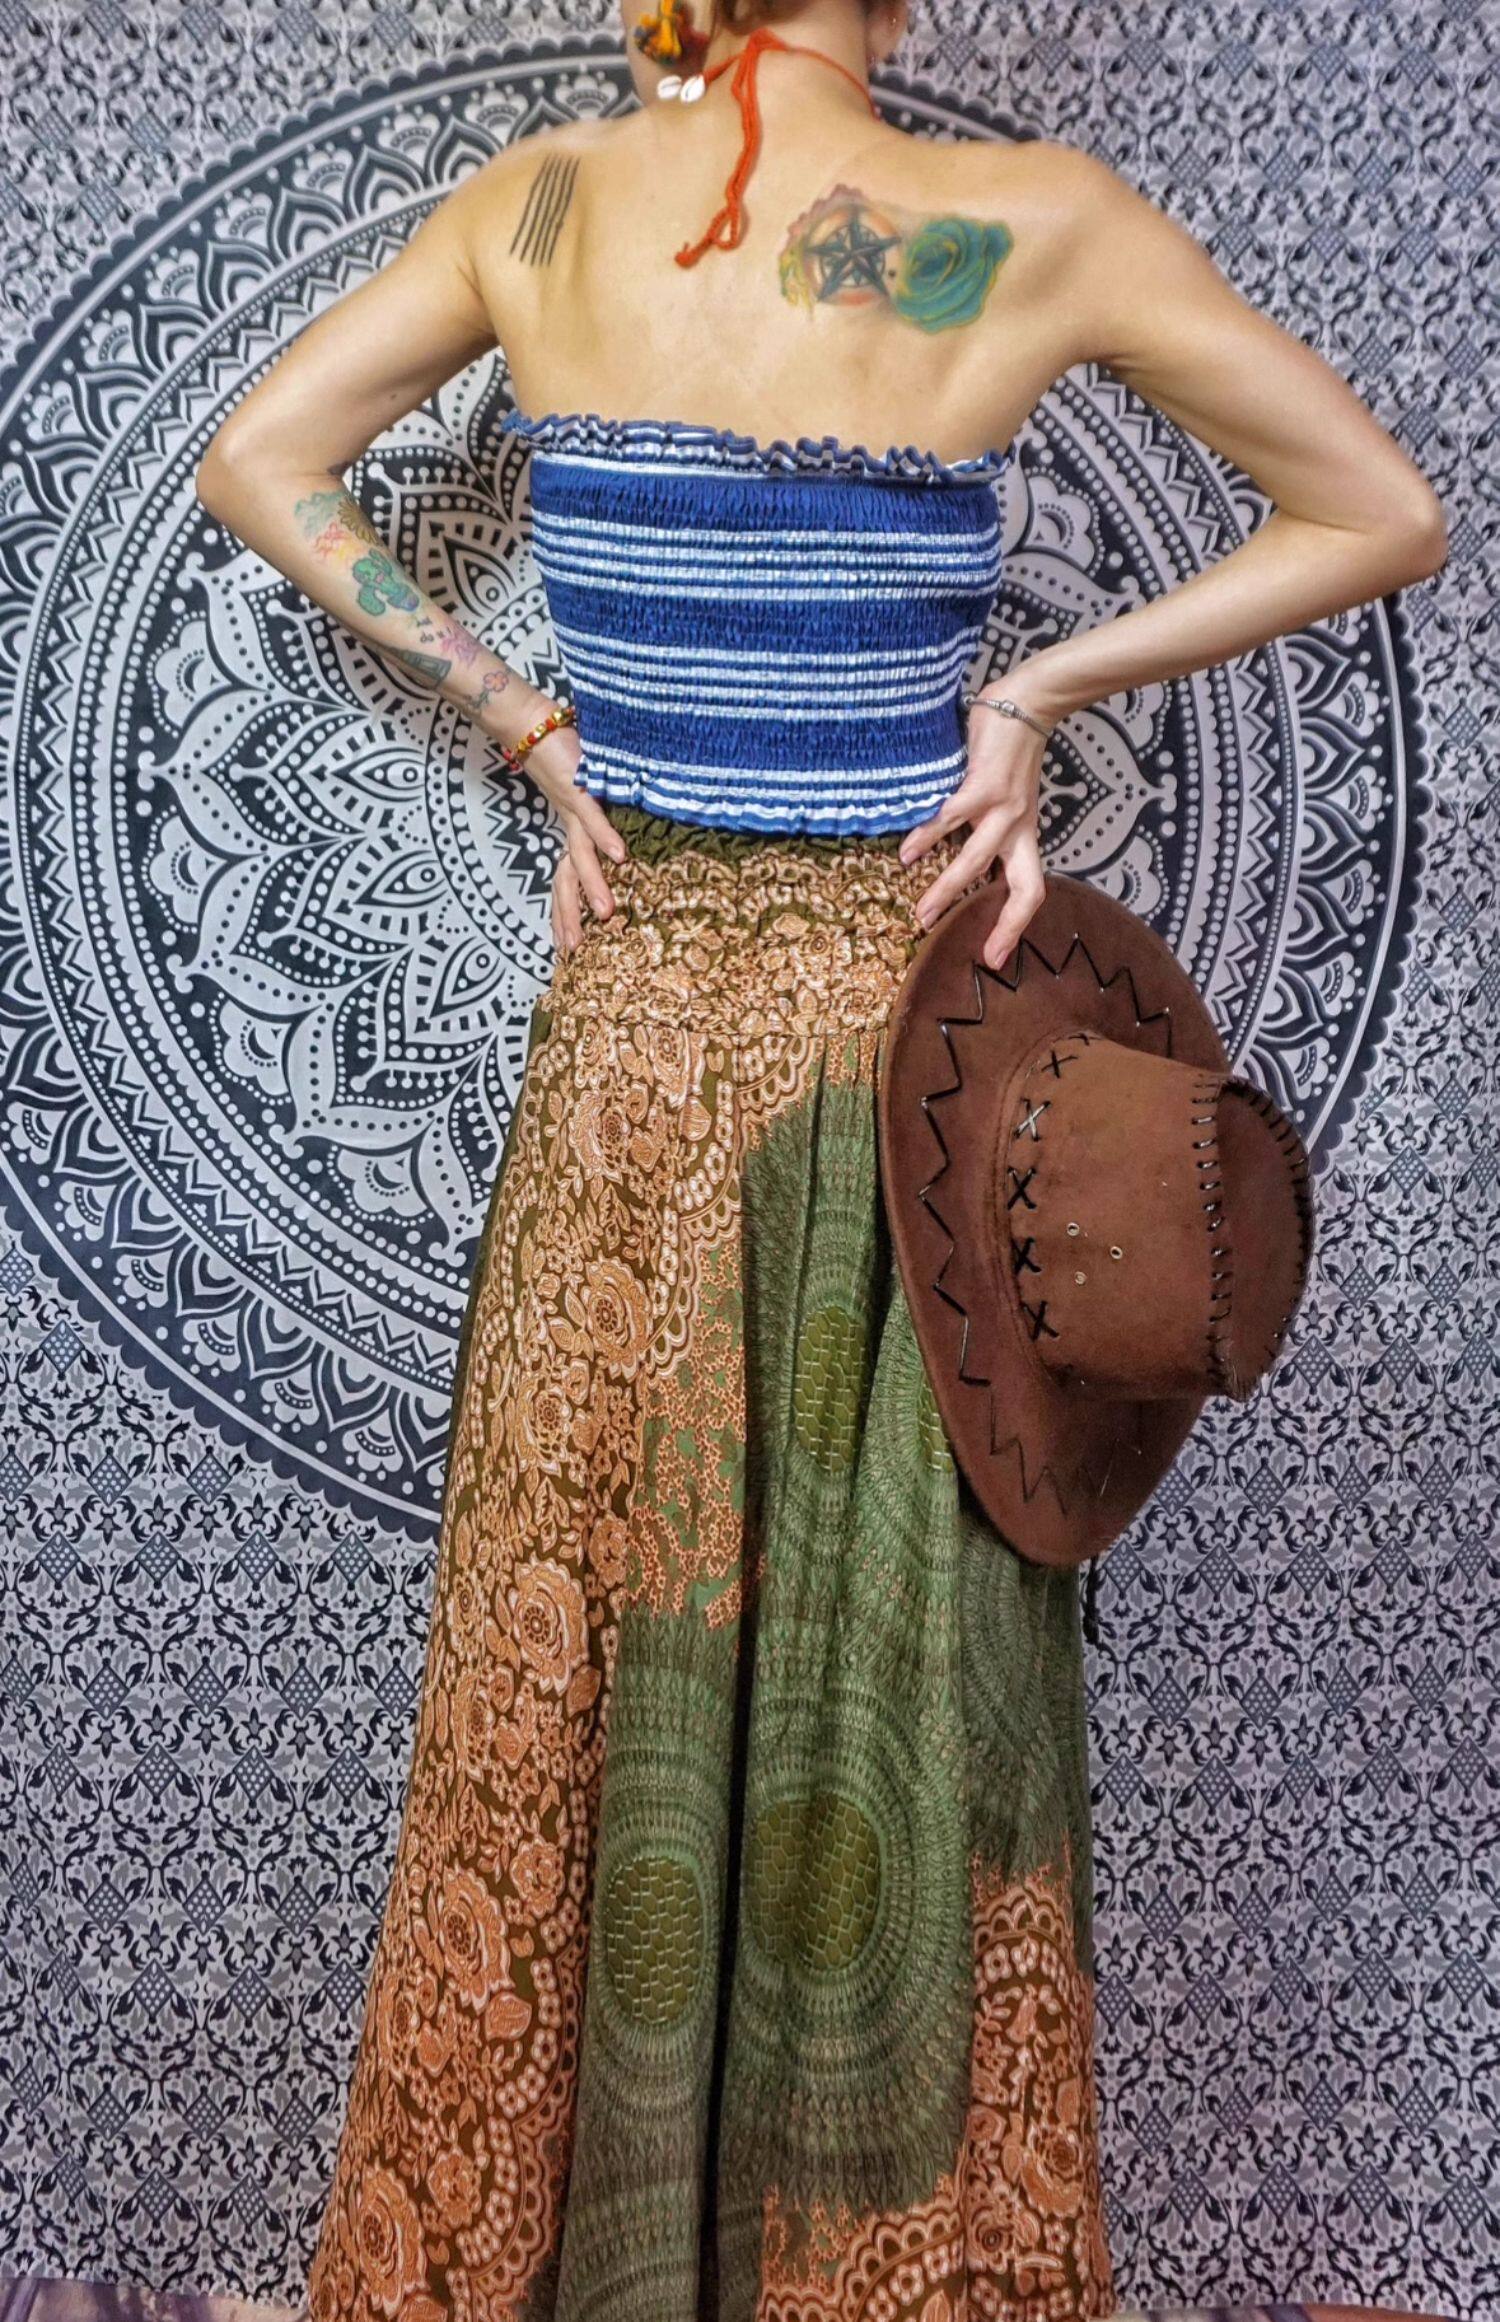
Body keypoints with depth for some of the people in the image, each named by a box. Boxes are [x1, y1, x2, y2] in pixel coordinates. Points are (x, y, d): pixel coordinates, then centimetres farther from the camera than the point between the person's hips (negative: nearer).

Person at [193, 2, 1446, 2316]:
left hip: (632, 1022, 3)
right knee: (905, 1670, 11)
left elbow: (256, 461, 12)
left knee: (571, 1657, 14)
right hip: (905, 1023, -2)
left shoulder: (540, 202, 1)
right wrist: (1035, 693, 0)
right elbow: (1383, 514, 1)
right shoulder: (1033, 220, -7)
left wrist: (530, 726, 7)